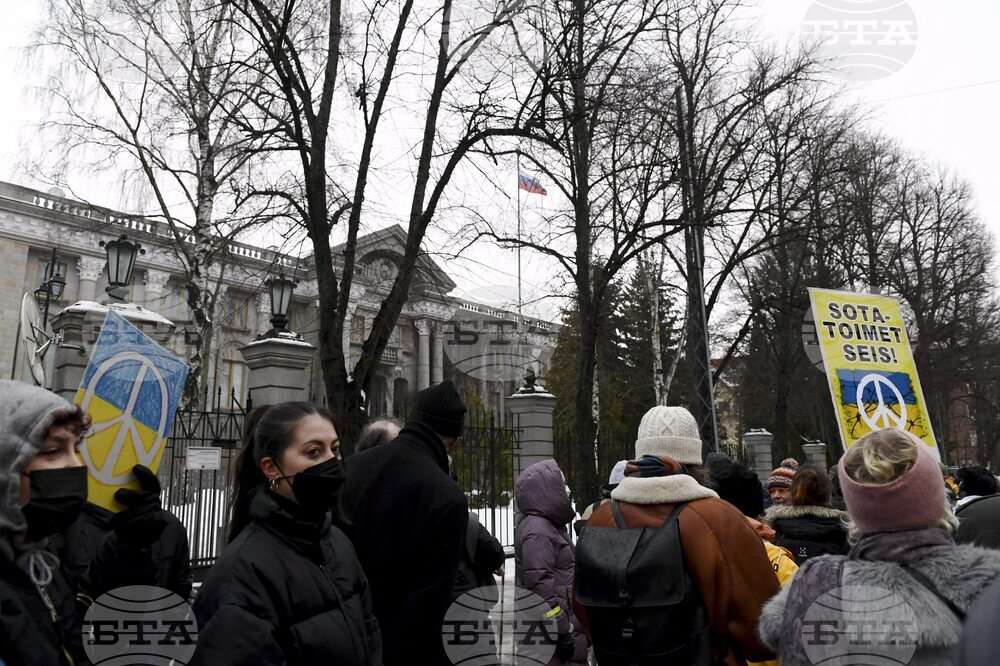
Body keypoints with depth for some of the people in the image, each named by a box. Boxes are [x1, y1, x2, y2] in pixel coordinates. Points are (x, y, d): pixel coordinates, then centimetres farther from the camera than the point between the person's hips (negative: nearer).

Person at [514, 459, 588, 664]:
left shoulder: (547, 525, 14)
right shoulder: (537, 532, -20)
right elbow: (540, 585, -25)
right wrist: (561, 631, -22)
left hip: (565, 621, 10)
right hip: (550, 631, -10)